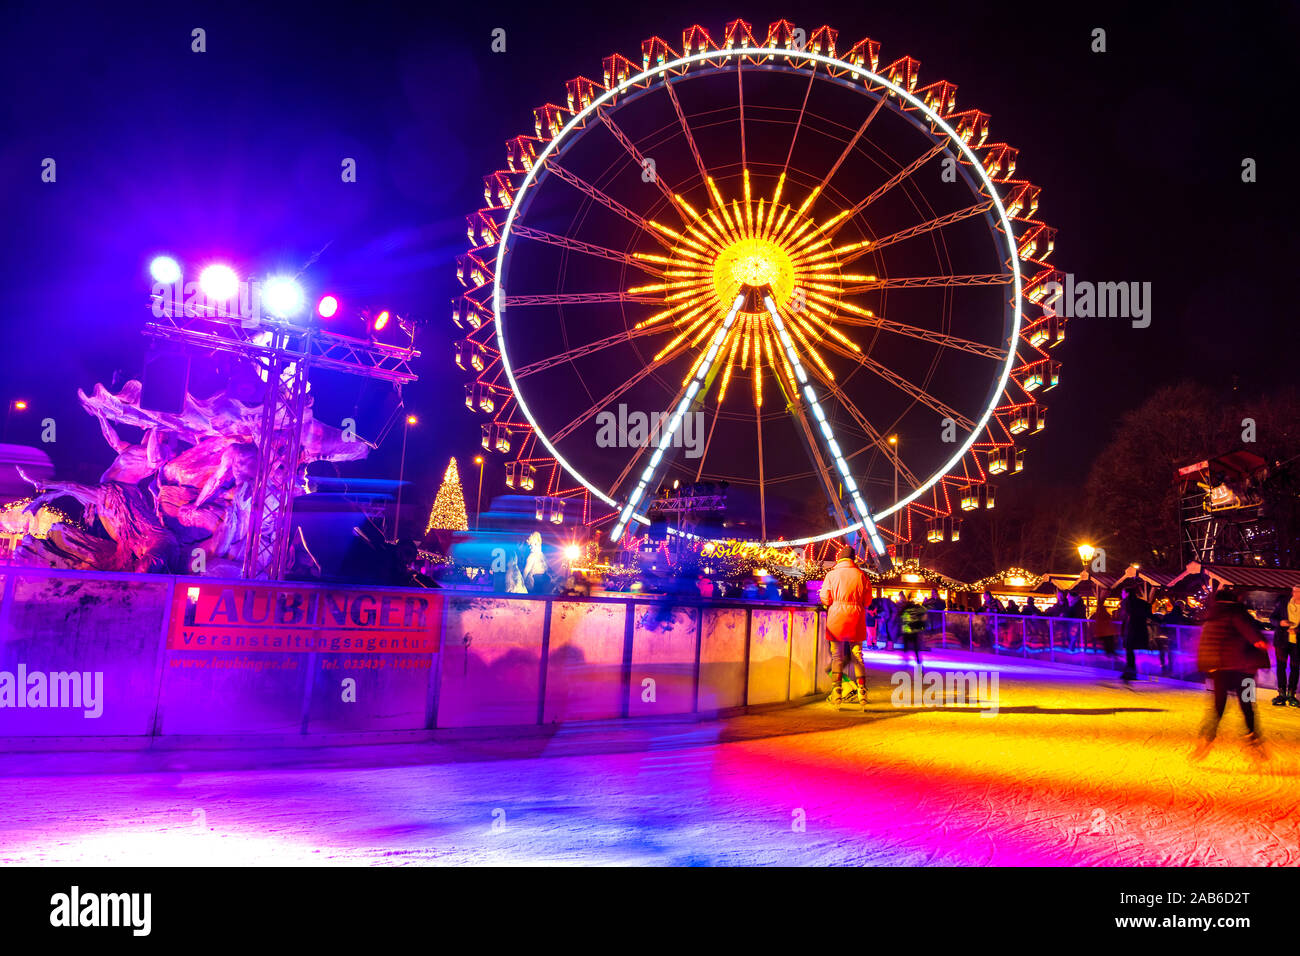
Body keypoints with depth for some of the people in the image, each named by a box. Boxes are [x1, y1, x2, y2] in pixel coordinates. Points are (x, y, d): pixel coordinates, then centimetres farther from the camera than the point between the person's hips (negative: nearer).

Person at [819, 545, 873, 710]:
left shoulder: (832, 574, -2)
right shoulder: (861, 575, 2)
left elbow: (825, 599, -4)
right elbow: (867, 600, 4)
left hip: (836, 618, -1)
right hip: (856, 618, 2)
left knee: (837, 656, 4)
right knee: (857, 656, 10)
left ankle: (836, 691, -5)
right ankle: (862, 691, 7)